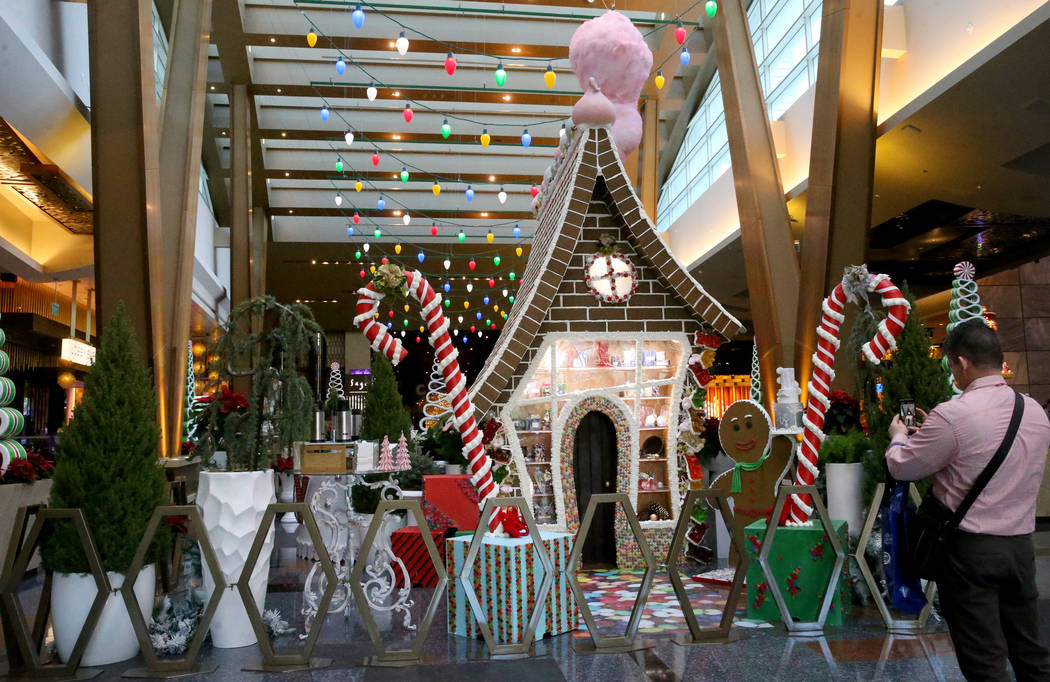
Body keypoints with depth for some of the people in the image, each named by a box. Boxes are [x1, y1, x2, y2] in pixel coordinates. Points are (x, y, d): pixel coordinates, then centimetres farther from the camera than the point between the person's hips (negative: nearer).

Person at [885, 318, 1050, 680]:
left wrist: (898, 436, 13)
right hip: (1021, 545, 6)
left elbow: (901, 467, -7)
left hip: (971, 549, -6)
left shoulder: (953, 415, -18)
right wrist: (932, 432, 19)